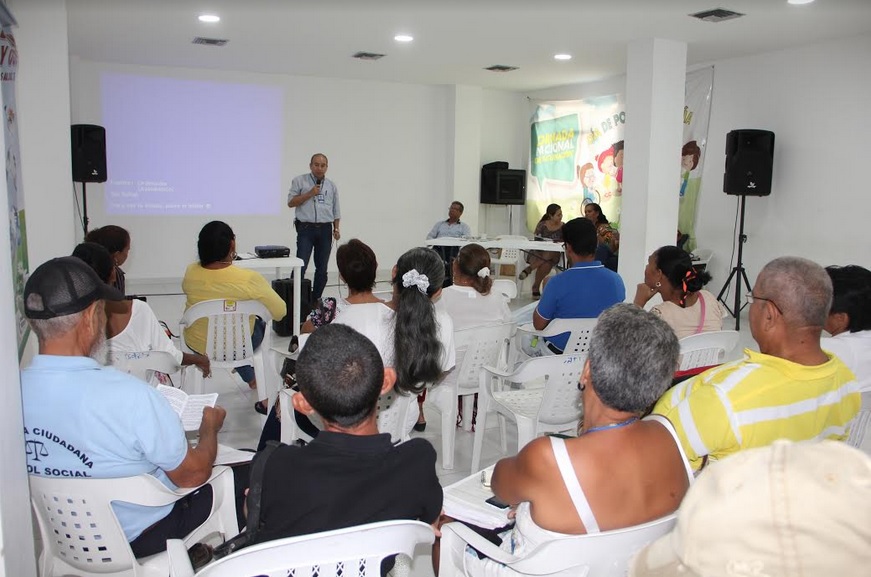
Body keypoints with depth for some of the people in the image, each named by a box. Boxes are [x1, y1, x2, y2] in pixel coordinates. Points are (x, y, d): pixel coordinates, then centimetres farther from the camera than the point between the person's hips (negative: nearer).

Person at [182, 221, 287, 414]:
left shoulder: (191, 273, -16)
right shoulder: (250, 279, -28)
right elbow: (280, 311, -17)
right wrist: (254, 299, 2)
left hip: (196, 344, 3)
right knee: (259, 322, 30)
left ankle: (251, 378, 49)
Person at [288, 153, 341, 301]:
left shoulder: (331, 185, 14)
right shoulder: (300, 181, 4)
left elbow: (336, 211, 17)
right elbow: (291, 202, -2)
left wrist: (336, 229, 7)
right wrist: (310, 193, -10)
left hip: (325, 230, 4)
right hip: (306, 228, -3)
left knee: (322, 268, 5)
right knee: (300, 266, -12)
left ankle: (316, 299, 14)